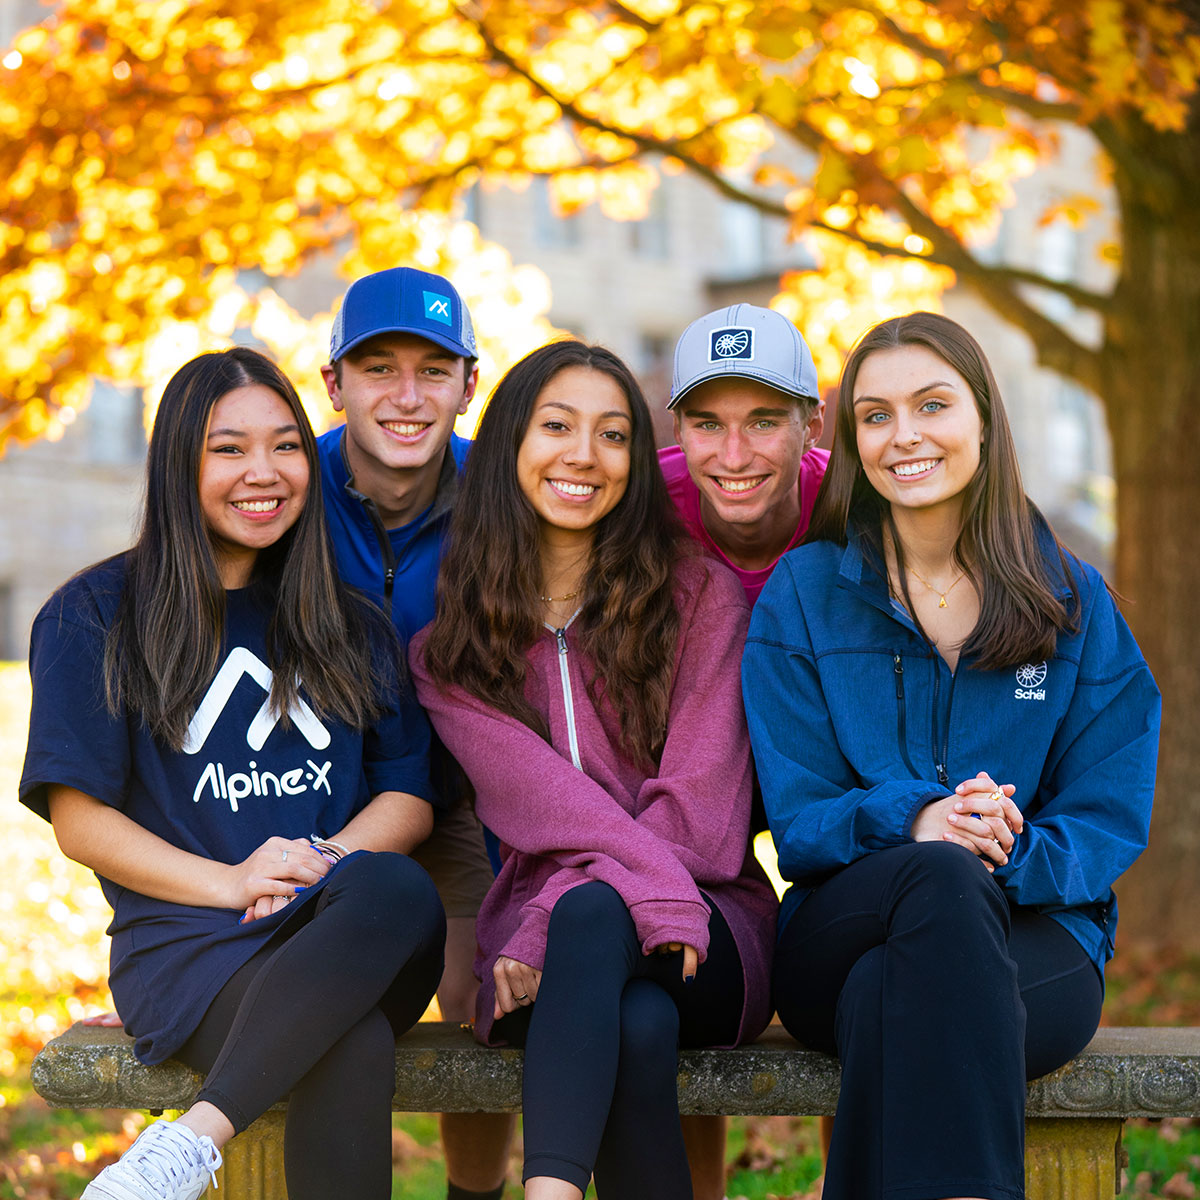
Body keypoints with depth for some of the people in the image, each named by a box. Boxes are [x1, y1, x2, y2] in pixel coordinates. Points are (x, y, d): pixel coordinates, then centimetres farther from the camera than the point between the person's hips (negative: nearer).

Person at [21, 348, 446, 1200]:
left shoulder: (350, 625, 21)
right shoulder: (95, 617, 9)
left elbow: (411, 794, 16)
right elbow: (78, 818, 3)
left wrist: (325, 864, -8)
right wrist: (229, 881, -12)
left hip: (348, 935, 4)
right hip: (186, 938, -4)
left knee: (401, 892, -38)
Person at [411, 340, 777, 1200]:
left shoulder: (700, 596, 7)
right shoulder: (450, 646, 11)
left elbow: (697, 796, -4)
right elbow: (538, 796, -6)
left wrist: (556, 926, -17)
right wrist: (657, 885, -26)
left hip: (710, 922, -1)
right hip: (542, 925, 1)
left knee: (592, 913, -37)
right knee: (637, 1027, -36)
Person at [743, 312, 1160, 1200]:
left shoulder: (1075, 603, 9)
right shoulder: (803, 595, 8)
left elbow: (1110, 819, 5)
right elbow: (797, 813, 2)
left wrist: (1015, 847, -18)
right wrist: (912, 819, -20)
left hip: (1039, 936, 0)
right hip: (846, 922, 0)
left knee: (890, 995, -36)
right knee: (943, 877, -37)